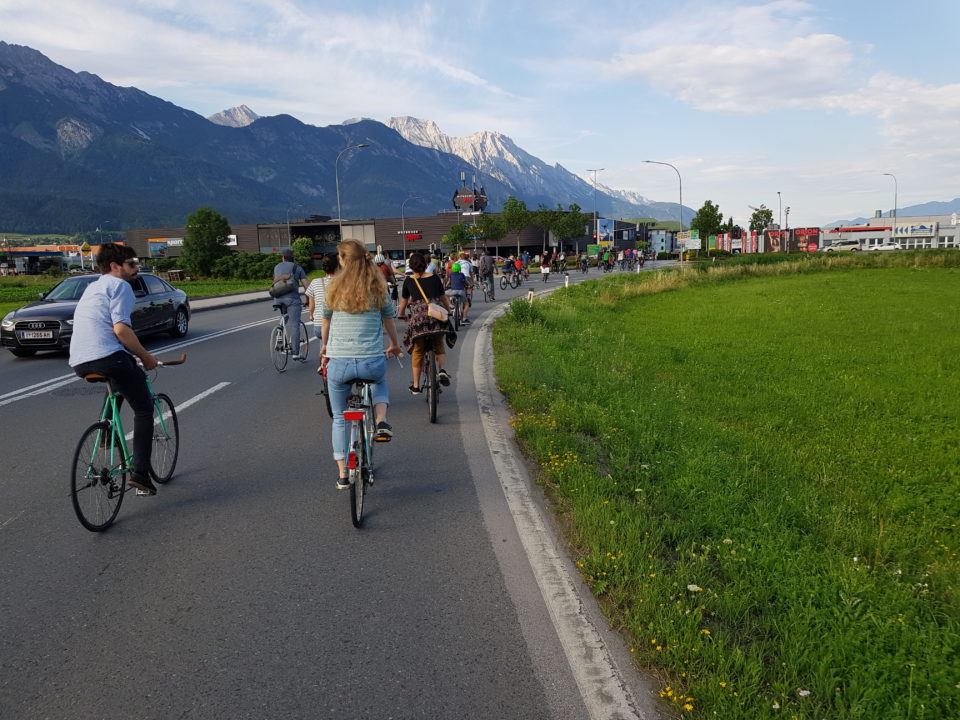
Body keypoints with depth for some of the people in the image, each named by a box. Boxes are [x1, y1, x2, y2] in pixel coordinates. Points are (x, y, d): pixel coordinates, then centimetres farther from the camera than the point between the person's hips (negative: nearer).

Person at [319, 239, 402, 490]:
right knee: (380, 380, 37)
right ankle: (381, 421, 10)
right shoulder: (378, 288, 1)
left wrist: (324, 346, 34)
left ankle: (342, 474, 20)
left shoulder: (334, 288, 1)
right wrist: (395, 345, 30)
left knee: (339, 418, 18)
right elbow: (389, 321, 11)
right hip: (372, 361, 0)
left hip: (339, 362, 0)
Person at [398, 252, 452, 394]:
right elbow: (444, 298, 19)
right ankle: (441, 369, -1)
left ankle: (416, 386, 16)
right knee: (439, 345, 24)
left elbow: (404, 301, 20)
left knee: (417, 352, 12)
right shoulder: (434, 278, 12)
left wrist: (402, 314, 39)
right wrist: (448, 310, 38)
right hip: (436, 315, 1)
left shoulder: (409, 281, 10)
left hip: (418, 317, -1)